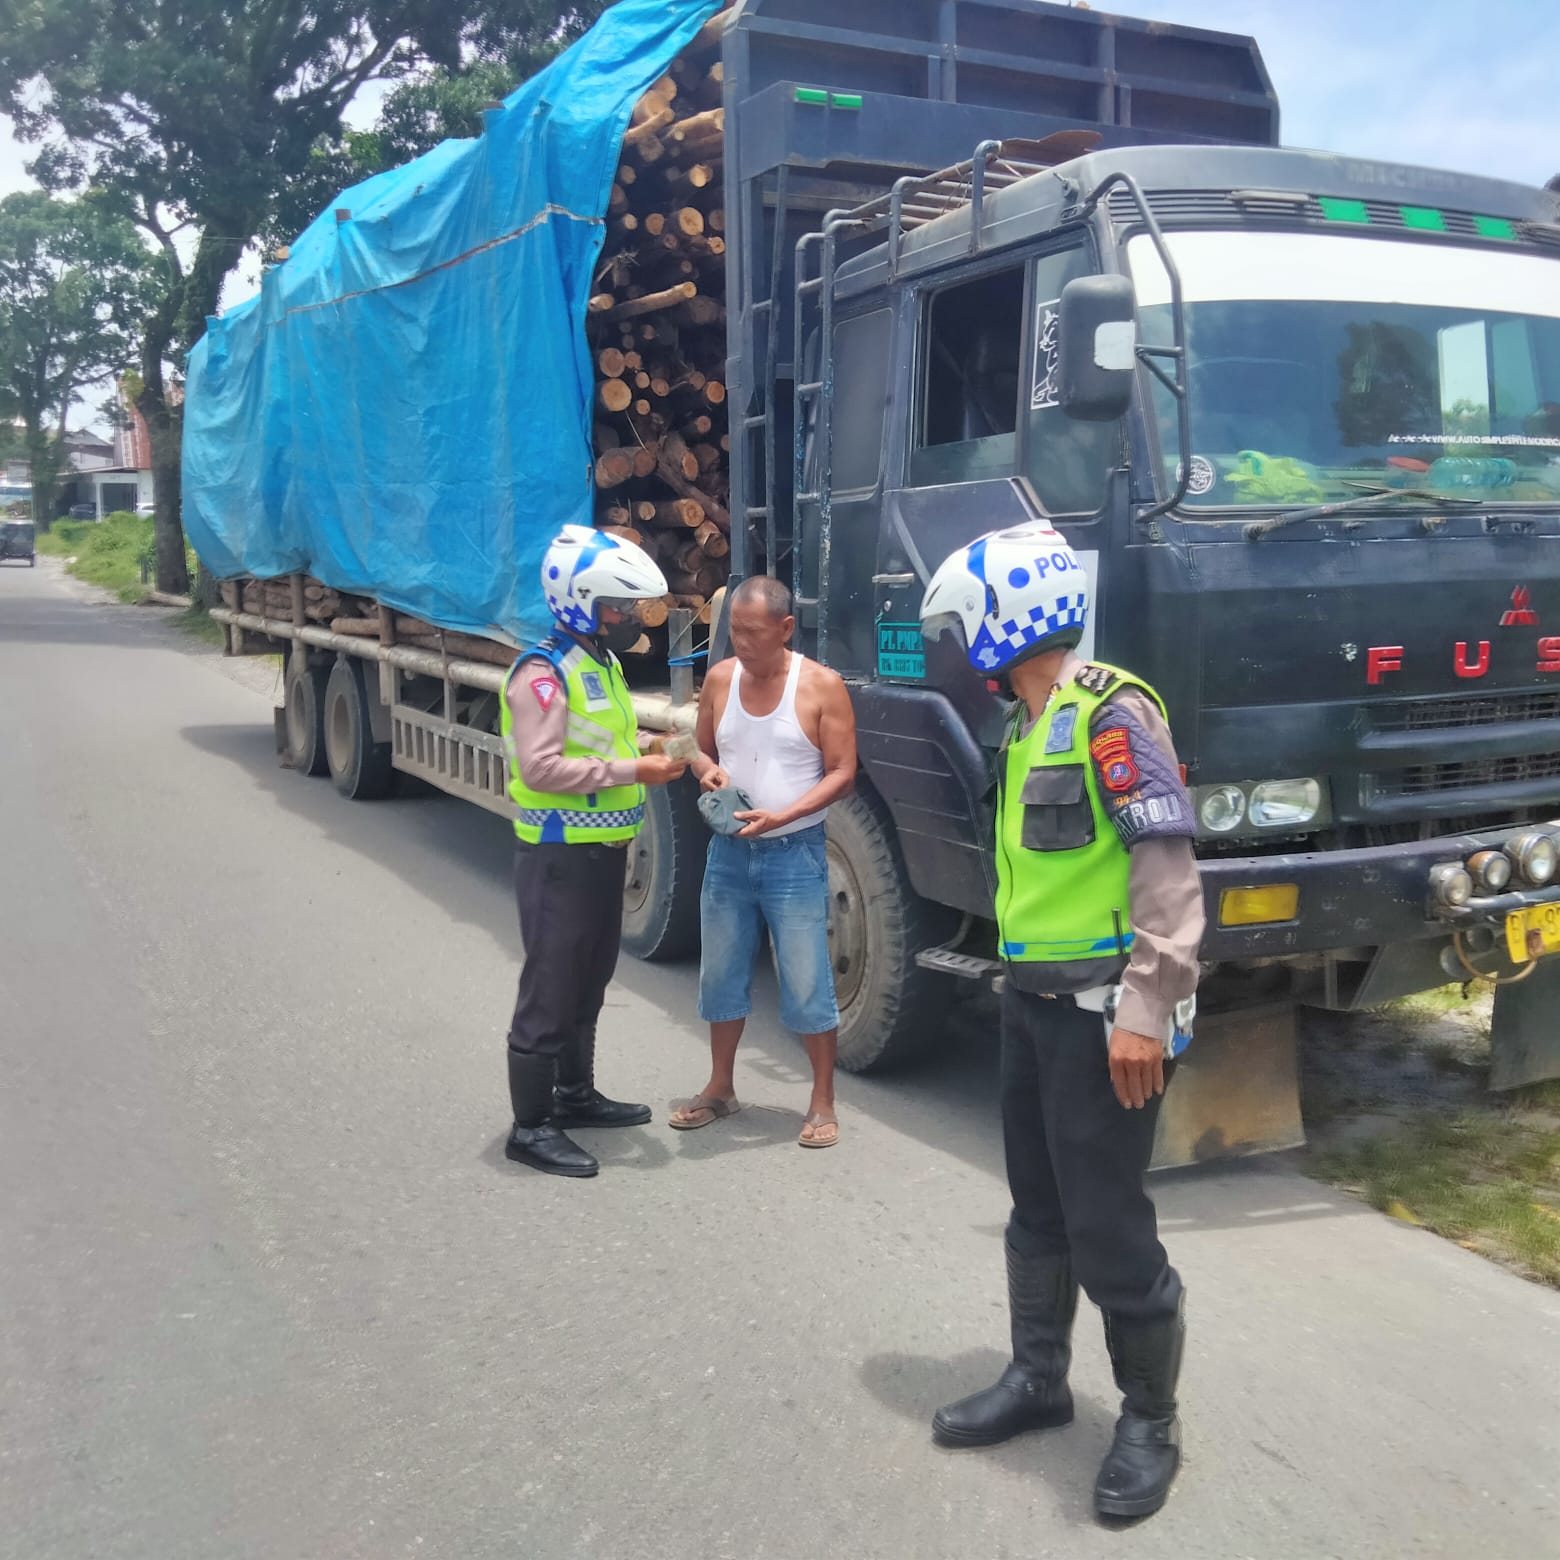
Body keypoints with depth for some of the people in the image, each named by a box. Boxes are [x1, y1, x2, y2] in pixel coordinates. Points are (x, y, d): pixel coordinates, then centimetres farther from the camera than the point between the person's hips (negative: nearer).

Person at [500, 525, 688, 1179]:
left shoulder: (603, 663, 12)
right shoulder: (543, 673, -18)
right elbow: (541, 768, -26)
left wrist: (649, 750, 4)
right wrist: (632, 771, -24)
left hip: (603, 850, 10)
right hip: (560, 857, -10)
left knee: (589, 983, 20)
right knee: (549, 991, -2)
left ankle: (575, 1094, 35)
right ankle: (531, 1126, 8)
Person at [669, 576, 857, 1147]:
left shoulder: (821, 686, -10)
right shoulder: (720, 678, 3)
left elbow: (842, 773, -10)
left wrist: (781, 815, -21)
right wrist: (708, 770, -9)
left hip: (795, 855, -5)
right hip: (728, 851, 5)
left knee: (807, 984, 0)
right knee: (721, 975, 14)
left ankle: (822, 1103, 14)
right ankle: (720, 1087, 30)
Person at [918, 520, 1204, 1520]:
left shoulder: (1110, 712, -16)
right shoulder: (1028, 723, 12)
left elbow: (1168, 868, -21)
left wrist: (1145, 1009, -24)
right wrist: (1025, 981, 18)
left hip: (1102, 1010, -9)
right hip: (1033, 1000, 9)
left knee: (1108, 1228, 0)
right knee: (1039, 1210, 19)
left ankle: (1151, 1422, 19)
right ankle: (1038, 1379, 35)